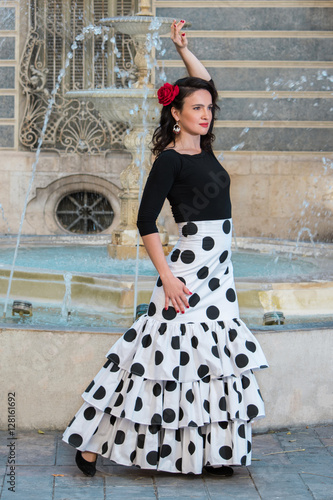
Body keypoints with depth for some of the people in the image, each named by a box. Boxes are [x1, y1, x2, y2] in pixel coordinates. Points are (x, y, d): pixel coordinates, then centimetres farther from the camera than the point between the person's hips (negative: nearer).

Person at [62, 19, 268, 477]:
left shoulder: (202, 149, 10)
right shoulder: (170, 159, -11)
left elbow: (206, 86, 23)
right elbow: (145, 221, -14)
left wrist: (183, 49, 14)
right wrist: (167, 277, -18)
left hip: (219, 268, 8)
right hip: (190, 268, -8)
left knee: (216, 360, 8)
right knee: (176, 358, -7)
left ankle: (213, 453, 13)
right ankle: (94, 445, 0)